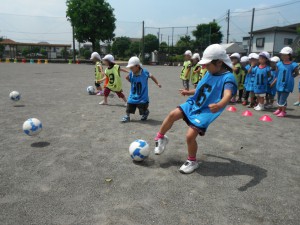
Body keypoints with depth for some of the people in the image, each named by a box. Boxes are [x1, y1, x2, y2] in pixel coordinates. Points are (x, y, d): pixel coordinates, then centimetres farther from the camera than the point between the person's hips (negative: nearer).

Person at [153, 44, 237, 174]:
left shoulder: (228, 77, -18)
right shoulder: (209, 73, 8)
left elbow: (228, 94, -38)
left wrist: (219, 105, -59)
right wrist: (188, 92, 33)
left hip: (205, 112, -7)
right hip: (193, 104, 7)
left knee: (190, 135, -15)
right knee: (173, 114, -6)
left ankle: (192, 162, 12)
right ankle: (160, 138, 18)